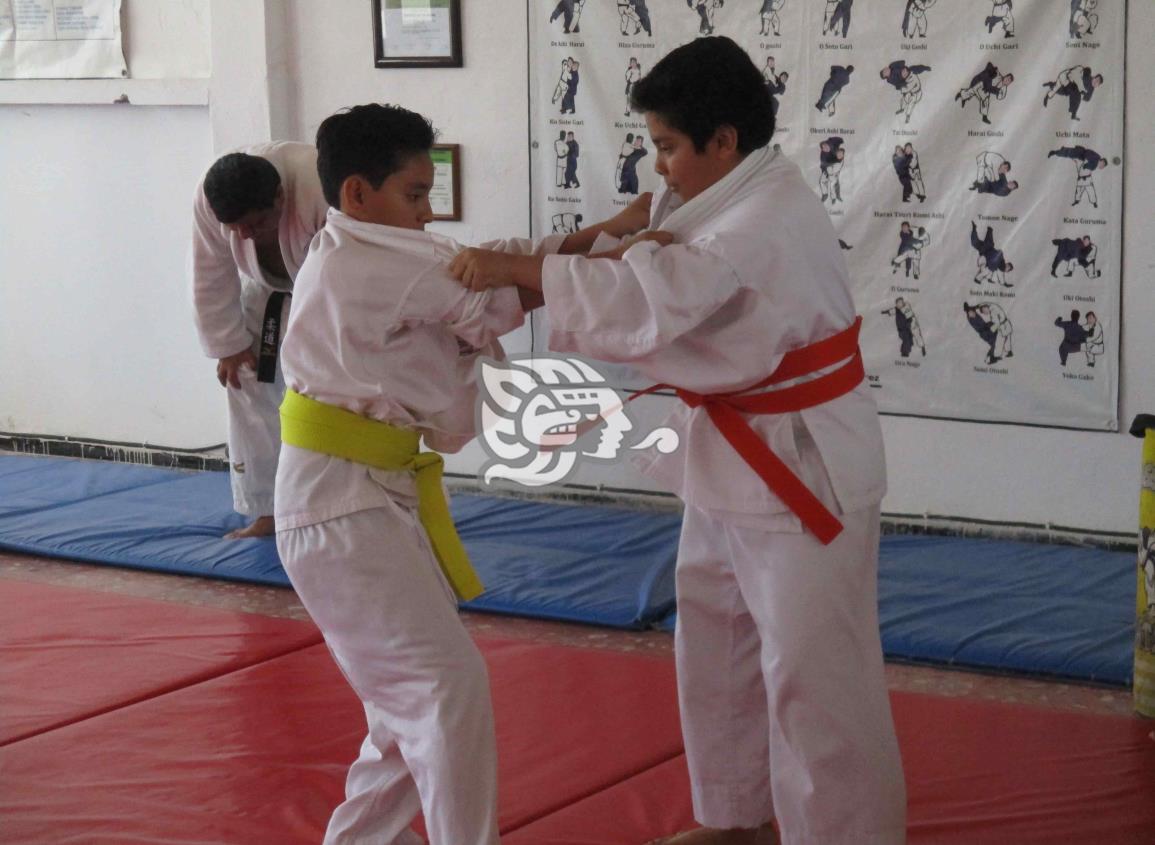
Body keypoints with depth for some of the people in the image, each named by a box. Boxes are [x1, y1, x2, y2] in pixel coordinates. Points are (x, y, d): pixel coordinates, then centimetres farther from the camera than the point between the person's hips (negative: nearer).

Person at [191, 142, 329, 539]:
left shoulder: (323, 188, -41)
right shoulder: (209, 199, -28)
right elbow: (212, 278, -14)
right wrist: (229, 344, -8)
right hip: (267, 291, 4)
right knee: (250, 391, 2)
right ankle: (266, 511, 15)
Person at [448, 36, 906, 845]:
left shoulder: (767, 223, -26)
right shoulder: (728, 195, 5)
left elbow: (647, 302, -33)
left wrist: (513, 268, -28)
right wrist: (629, 250, -18)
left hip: (803, 470, -10)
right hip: (733, 460, 10)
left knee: (812, 672, -5)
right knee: (717, 645, 19)